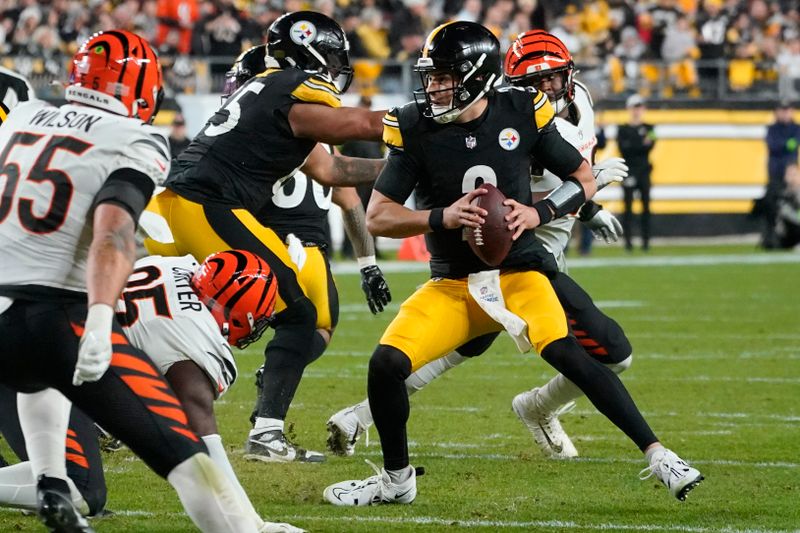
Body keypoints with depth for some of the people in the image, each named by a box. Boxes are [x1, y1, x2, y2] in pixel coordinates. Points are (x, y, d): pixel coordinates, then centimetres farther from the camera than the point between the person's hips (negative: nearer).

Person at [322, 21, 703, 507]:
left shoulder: (521, 113, -8)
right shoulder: (417, 129, -7)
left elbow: (585, 180, 3)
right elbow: (377, 217, -6)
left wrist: (538, 212, -15)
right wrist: (442, 217, -22)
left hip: (519, 271, -2)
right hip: (452, 285, 2)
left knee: (566, 353, -27)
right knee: (387, 363, -15)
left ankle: (657, 454, -23)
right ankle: (397, 480, 10)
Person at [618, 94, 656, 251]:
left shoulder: (648, 128, 12)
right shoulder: (623, 129, 7)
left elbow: (650, 146, -4)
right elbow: (623, 148, -7)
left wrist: (632, 147, -18)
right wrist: (642, 145, -14)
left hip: (644, 170, 2)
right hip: (629, 171, -2)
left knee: (646, 206, -1)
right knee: (628, 206, -5)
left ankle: (646, 241, 1)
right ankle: (628, 240, -5)